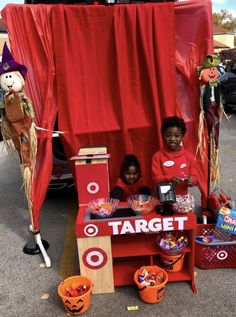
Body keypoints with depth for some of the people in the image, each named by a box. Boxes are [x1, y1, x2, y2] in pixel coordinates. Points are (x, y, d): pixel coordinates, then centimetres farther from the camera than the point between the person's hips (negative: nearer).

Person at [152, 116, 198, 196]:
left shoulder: (188, 156, 5)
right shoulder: (158, 156, 0)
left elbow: (195, 177, 7)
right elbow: (156, 178, -4)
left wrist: (191, 180, -14)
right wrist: (170, 179, -20)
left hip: (182, 196, 3)